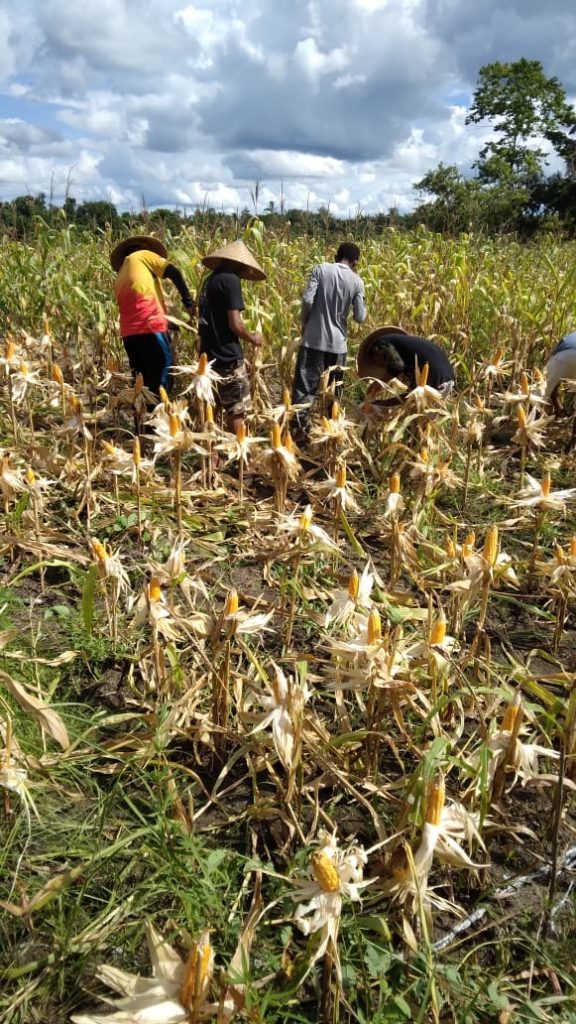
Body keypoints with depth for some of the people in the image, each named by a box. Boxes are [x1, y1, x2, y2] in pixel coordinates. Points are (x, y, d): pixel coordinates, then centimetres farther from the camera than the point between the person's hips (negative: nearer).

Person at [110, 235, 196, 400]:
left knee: (142, 384, 13)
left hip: (128, 333, 7)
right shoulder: (143, 255, 13)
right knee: (161, 381, -6)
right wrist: (188, 301, 3)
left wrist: (170, 323, 31)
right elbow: (174, 272, -1)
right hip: (149, 327, -7)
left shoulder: (120, 277, 30)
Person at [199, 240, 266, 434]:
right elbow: (234, 323, -18)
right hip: (227, 357, -9)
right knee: (237, 409, 1)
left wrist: (245, 335, 18)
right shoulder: (230, 280, -12)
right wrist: (252, 338, 0)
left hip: (210, 354, 9)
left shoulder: (211, 280, 14)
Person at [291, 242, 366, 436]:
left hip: (313, 339, -2)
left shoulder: (320, 269, -3)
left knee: (303, 386, 0)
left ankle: (301, 430, -9)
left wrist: (304, 324, 5)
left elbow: (307, 300, -11)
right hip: (338, 343, 2)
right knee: (334, 390, 16)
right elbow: (360, 317, -1)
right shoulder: (357, 281, 1)